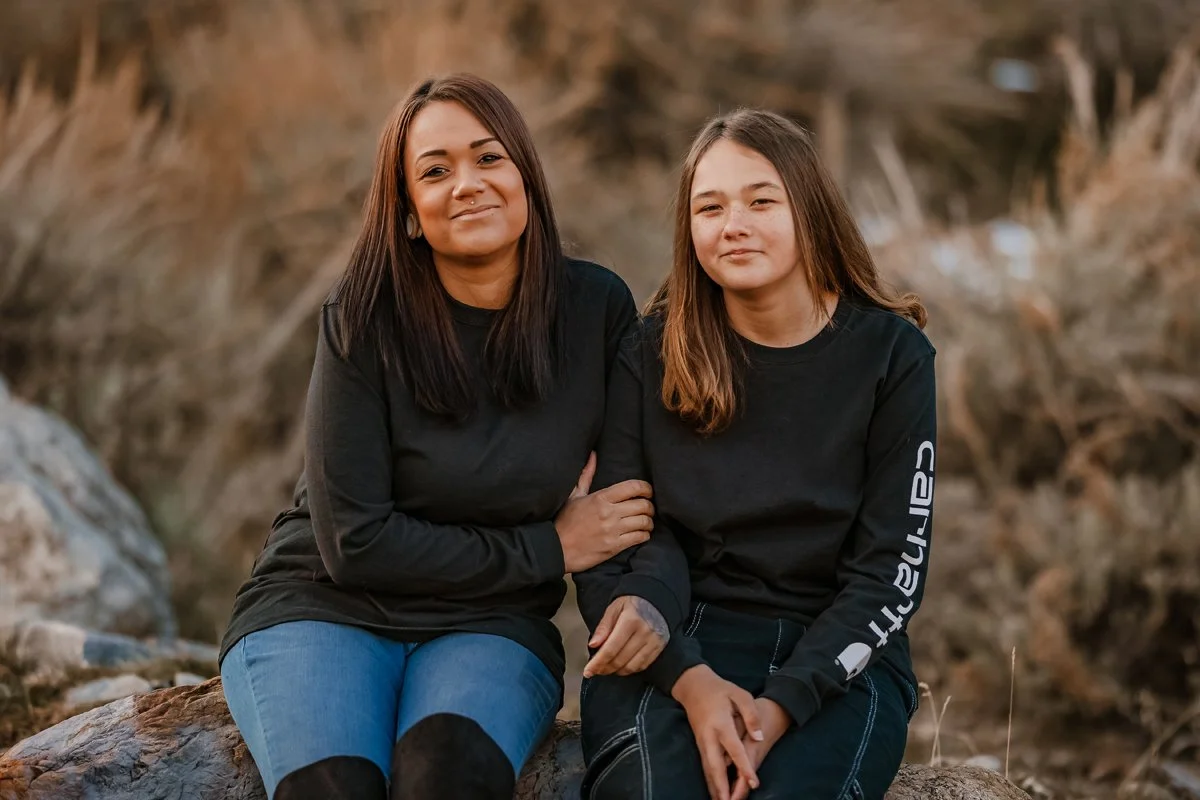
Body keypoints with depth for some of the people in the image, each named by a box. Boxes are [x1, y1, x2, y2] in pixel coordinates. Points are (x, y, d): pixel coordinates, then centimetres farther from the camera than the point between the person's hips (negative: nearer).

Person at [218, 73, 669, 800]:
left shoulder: (597, 308, -1)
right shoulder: (365, 320, -9)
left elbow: (636, 502, 9)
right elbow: (354, 543, -11)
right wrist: (547, 549, -9)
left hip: (488, 629, 2)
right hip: (325, 608, -1)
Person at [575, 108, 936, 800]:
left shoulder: (891, 354, 1)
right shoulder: (651, 355, 4)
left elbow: (892, 569, -2)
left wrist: (781, 706, -15)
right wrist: (689, 679, -16)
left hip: (837, 661, 0)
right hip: (673, 652, 0)